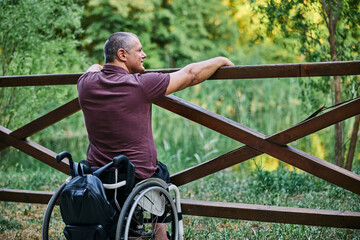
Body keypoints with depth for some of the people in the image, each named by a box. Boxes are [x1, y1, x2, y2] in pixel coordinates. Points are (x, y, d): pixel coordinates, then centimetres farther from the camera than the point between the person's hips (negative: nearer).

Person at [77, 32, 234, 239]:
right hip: (139, 181, -4)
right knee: (162, 170, 30)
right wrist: (221, 60, 9)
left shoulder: (86, 84, -4)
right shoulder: (141, 84, -18)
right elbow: (191, 74, -7)